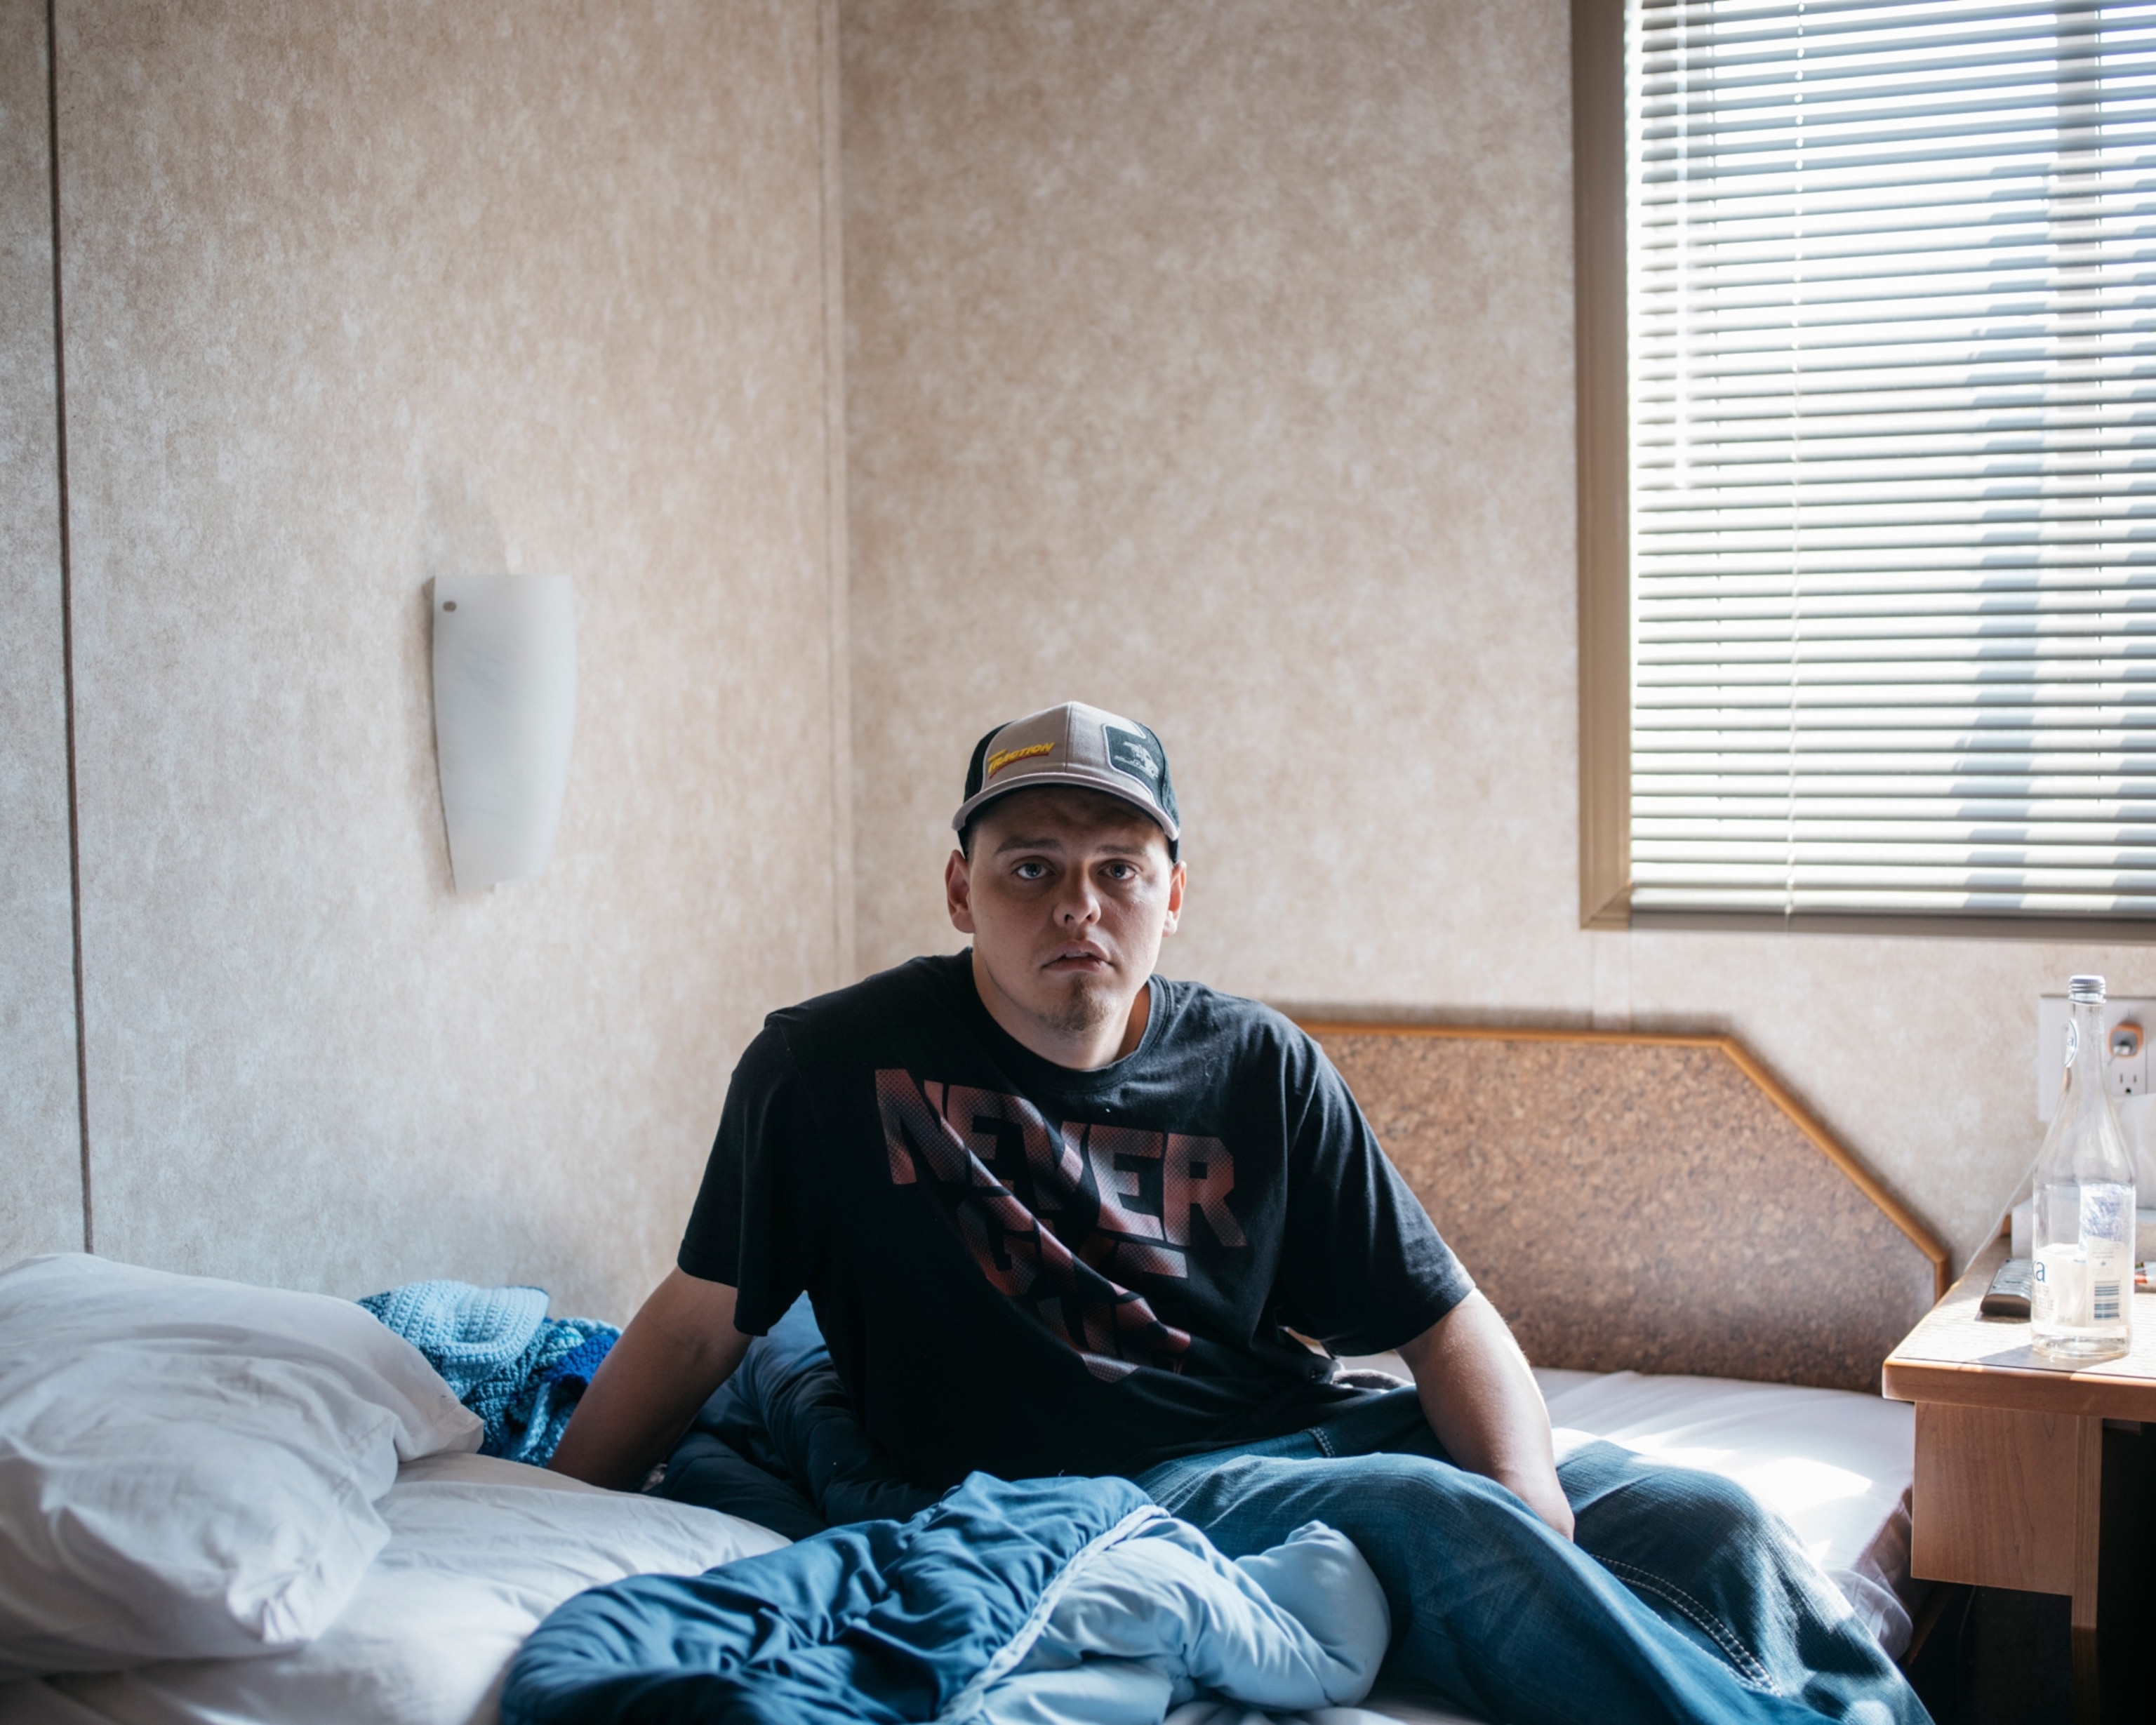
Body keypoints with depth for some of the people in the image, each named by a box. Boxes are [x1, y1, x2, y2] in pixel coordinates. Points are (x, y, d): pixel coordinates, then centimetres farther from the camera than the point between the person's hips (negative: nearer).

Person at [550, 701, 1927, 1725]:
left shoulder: (1260, 1070, 6)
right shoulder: (833, 1067, -1)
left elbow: (1447, 1323, 5)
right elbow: (702, 1323, 7)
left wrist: (1544, 1526, -12)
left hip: (1316, 1427, 5)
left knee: (1709, 1525, -14)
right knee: (1445, 1524, -30)